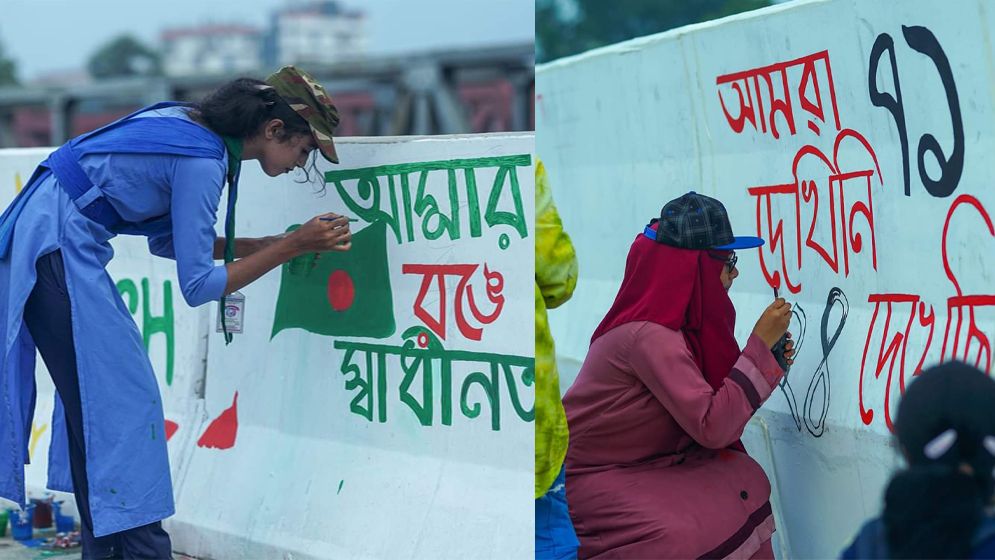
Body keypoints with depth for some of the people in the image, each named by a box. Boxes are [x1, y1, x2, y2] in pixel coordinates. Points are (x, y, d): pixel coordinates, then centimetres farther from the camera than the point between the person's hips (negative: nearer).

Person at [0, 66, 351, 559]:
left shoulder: (193, 126, 8)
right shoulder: (202, 162, -19)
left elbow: (166, 241, 15)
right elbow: (197, 285, -16)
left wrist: (275, 244, 11)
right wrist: (293, 246, -13)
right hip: (55, 246, -10)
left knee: (94, 398, 11)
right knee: (119, 398, -8)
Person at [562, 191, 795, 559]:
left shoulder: (679, 322, 2)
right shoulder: (650, 335, -25)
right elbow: (713, 428, -28)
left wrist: (768, 360, -2)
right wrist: (761, 342, -23)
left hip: (639, 465, 9)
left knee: (743, 482, -6)